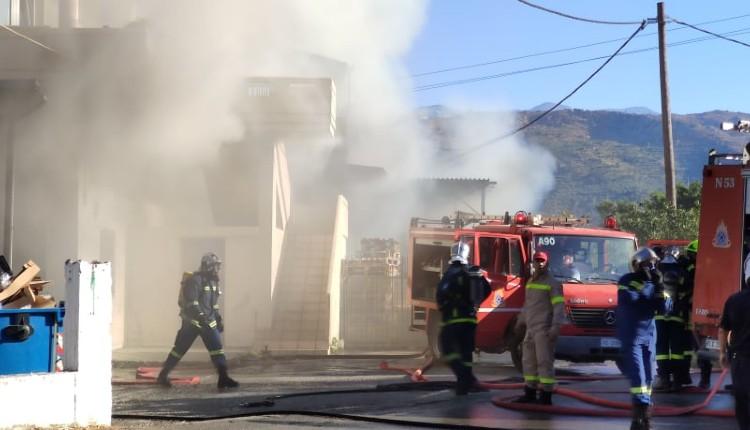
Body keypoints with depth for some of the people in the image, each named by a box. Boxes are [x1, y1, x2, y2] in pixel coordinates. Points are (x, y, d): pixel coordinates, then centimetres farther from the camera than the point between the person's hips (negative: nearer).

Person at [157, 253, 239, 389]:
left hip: (208, 321, 8)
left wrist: (218, 319, 17)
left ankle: (223, 378, -7)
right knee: (180, 348, -1)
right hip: (192, 321, -8)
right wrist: (201, 316, -30)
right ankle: (163, 375, 11)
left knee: (217, 347, -5)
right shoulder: (196, 280, -15)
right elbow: (191, 302, -23)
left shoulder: (213, 281, 13)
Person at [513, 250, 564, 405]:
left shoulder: (552, 283, -6)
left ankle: (546, 396, -11)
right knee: (529, 361, 13)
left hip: (544, 329, -9)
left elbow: (559, 306, -15)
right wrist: (520, 321, 34)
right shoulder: (531, 282, 19)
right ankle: (530, 393, 21)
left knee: (544, 362, -10)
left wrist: (556, 326, -25)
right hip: (531, 329, 9)